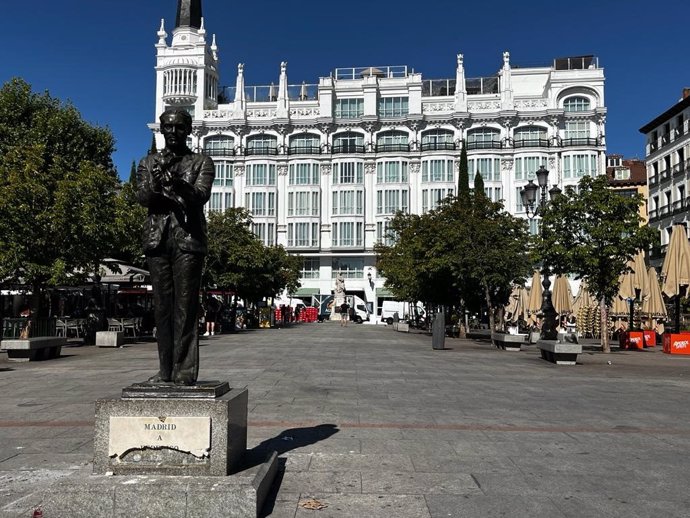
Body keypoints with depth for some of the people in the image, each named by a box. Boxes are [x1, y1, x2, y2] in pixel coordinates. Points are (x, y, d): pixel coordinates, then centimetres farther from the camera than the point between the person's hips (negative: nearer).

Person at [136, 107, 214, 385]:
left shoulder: (202, 162, 10)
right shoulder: (148, 162, 18)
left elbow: (201, 196, -7)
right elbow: (142, 197, 2)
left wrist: (179, 184, -27)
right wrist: (156, 184, -20)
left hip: (188, 239, -3)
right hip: (157, 238, 3)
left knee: (186, 305, -6)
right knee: (162, 305, 3)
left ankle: (185, 370, -3)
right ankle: (165, 369, 10)